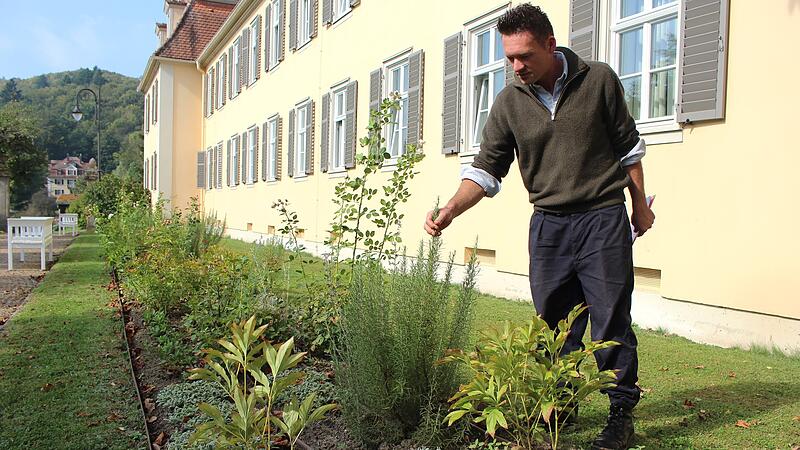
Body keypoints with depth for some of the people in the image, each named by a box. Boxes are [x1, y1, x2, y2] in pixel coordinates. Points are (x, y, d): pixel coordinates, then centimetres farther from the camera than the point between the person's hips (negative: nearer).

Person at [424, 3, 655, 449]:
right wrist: (450, 210, -16)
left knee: (611, 321, 1)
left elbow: (628, 145, 5)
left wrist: (640, 205, 10)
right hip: (548, 225, 3)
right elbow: (487, 167, -1)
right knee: (554, 323, 8)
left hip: (603, 218, -2)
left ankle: (622, 412, 17)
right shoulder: (509, 102, 0)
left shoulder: (598, 79, -4)